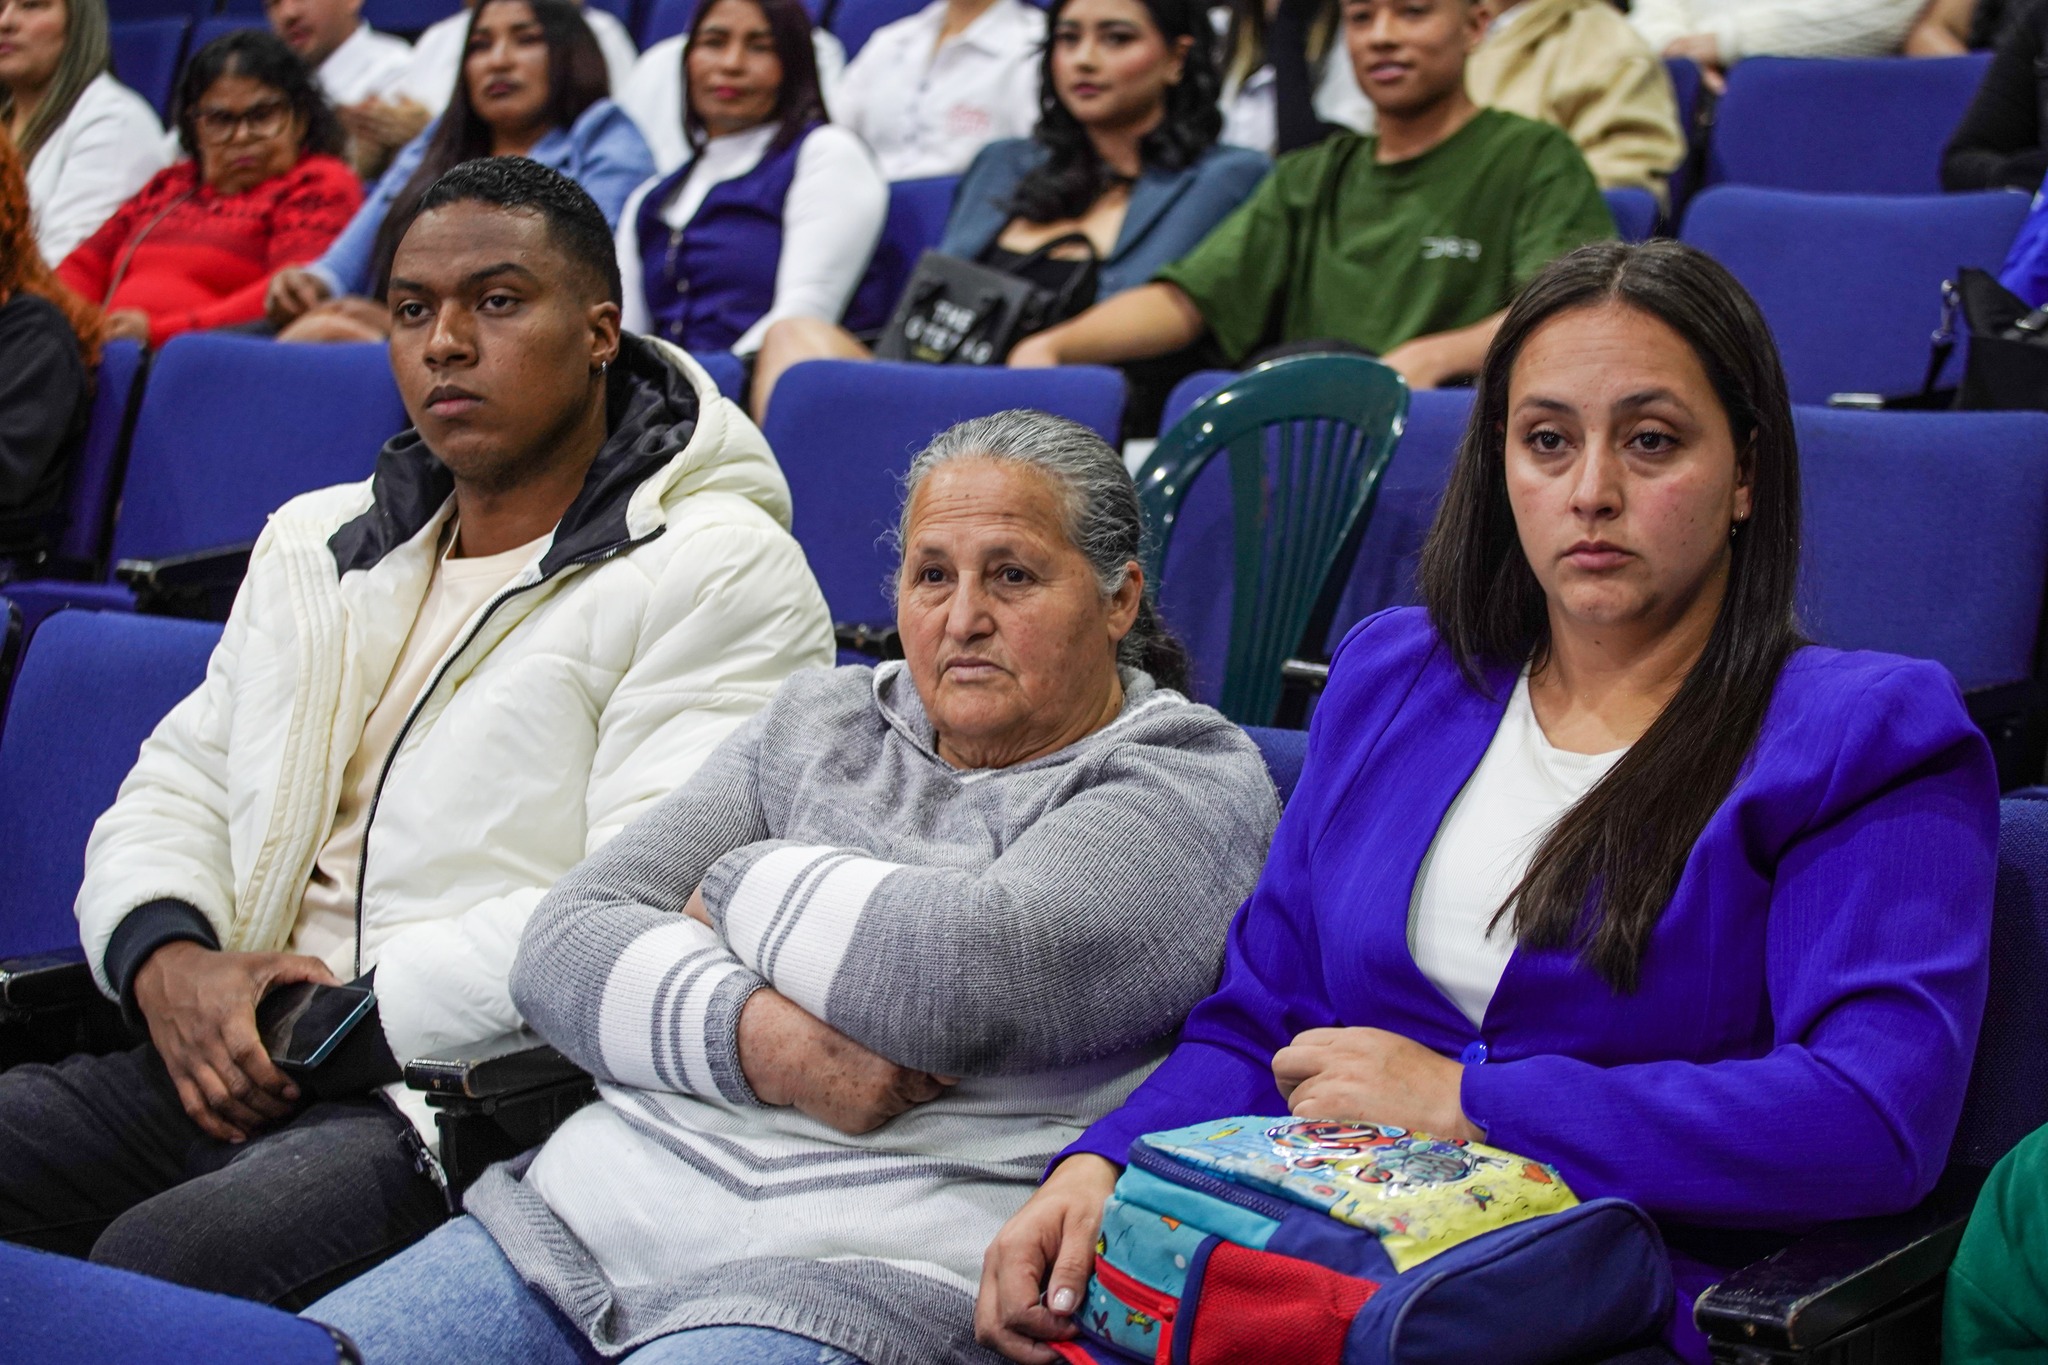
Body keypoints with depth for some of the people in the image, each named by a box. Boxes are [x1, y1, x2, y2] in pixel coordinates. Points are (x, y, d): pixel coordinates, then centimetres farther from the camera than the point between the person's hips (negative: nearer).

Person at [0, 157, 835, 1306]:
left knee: (157, 1259, -32)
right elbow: (175, 789, 21)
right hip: (231, 1062, 7)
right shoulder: (316, 542, 22)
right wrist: (167, 962, -3)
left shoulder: (721, 574, -3)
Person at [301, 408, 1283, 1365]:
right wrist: (762, 1045, -11)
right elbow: (566, 946, 9)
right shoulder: (816, 724, 19)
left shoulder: (1188, 779, 3)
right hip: (604, 1207, 6)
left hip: (880, 1273, -6)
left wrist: (744, 886, 0)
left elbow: (981, 969, -17)